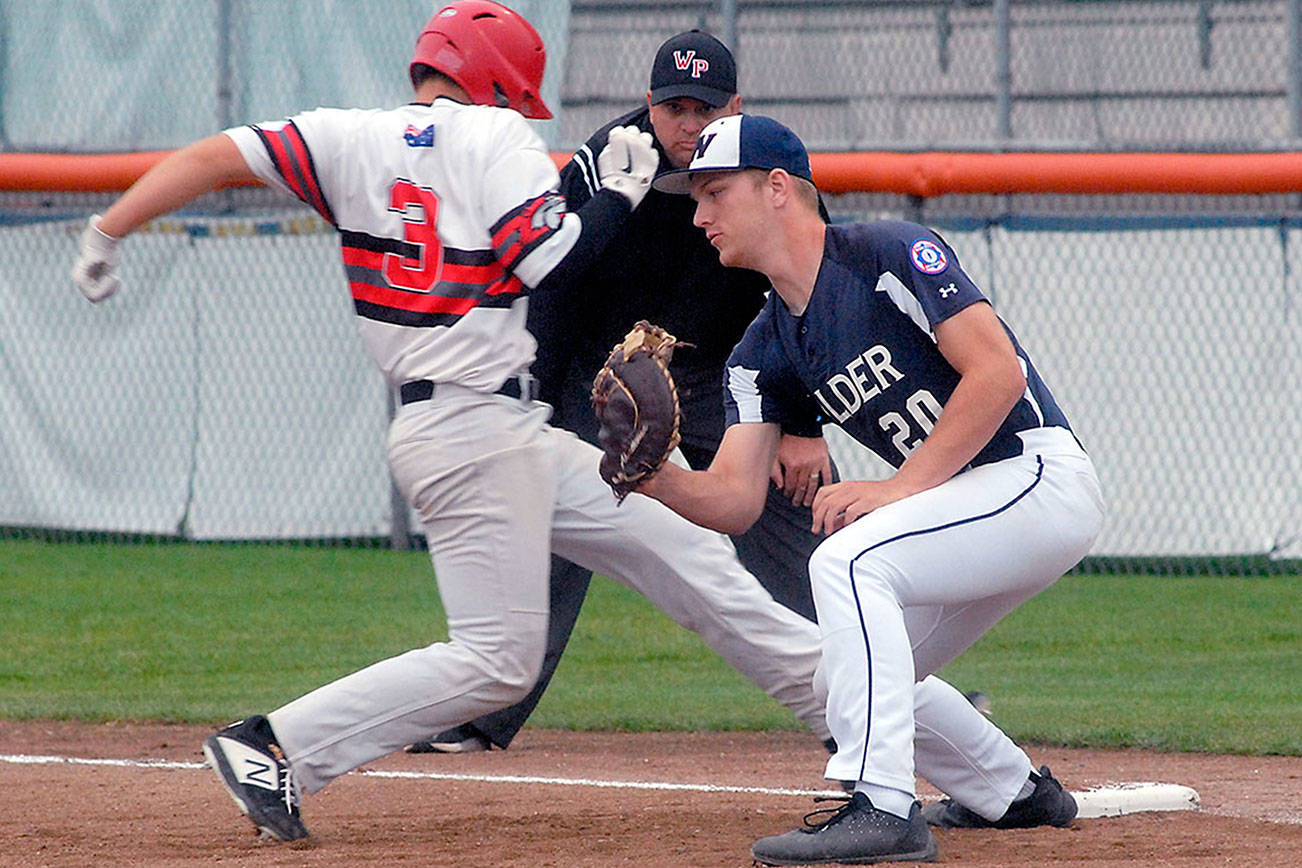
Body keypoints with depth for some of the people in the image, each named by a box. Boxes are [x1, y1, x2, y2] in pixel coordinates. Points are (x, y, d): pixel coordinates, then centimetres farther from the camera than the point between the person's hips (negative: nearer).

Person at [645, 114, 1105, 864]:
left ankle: (884, 807, -31)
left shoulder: (890, 254, -13)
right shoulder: (764, 354, 10)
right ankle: (1015, 793, 34)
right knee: (849, 682, 14)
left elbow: (998, 373, -21)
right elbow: (734, 500, 1)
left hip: (1042, 474, -9)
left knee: (848, 559, -27)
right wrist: (657, 479, -20)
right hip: (973, 507, 9)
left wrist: (900, 489, -23)